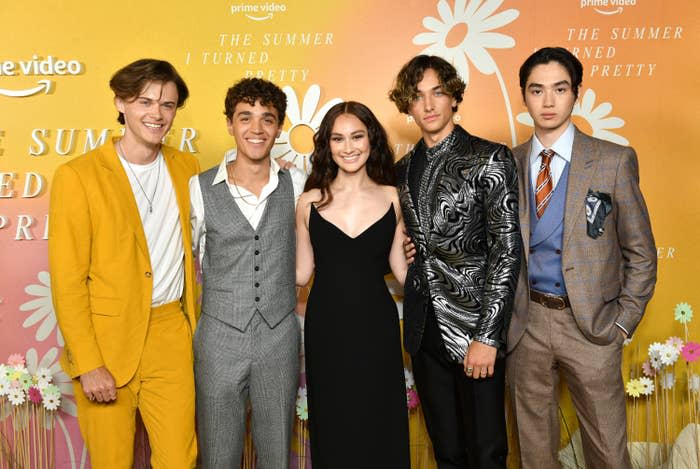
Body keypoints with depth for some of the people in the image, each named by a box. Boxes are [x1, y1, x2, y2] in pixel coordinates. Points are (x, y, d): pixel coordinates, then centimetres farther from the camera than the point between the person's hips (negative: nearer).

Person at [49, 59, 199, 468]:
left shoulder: (187, 168, 5)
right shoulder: (78, 176, -8)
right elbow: (67, 281, -8)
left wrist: (194, 321, 10)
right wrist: (88, 364, -11)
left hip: (171, 338, 3)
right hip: (107, 341, -3)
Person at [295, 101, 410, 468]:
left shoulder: (392, 198, 1)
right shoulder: (310, 202, 0)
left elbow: (401, 269, 5)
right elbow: (301, 273, 3)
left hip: (376, 326, 0)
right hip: (326, 327, 0)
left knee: (379, 427, 10)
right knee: (332, 429, 12)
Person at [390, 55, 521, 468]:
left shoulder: (490, 159, -7)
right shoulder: (403, 169, 11)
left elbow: (507, 250, -12)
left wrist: (487, 337, -17)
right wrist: (402, 252, -3)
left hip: (474, 329, -5)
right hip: (425, 330, 5)